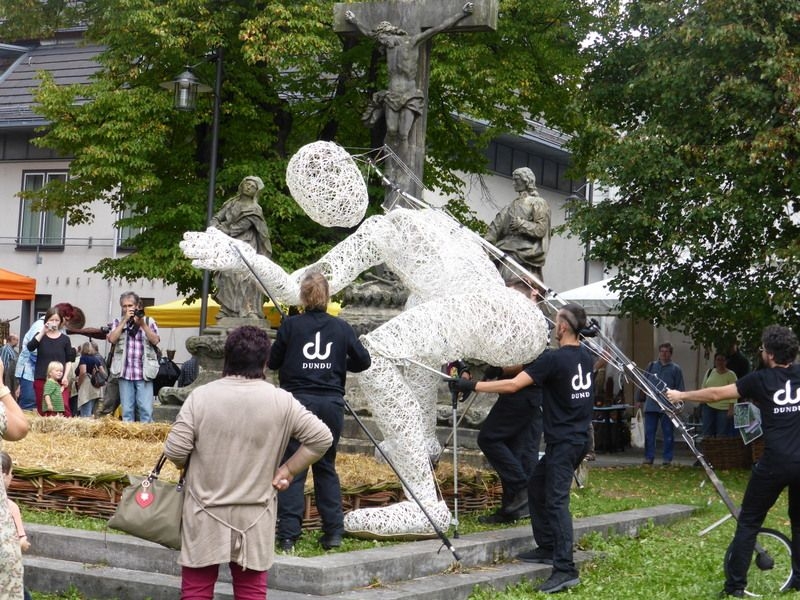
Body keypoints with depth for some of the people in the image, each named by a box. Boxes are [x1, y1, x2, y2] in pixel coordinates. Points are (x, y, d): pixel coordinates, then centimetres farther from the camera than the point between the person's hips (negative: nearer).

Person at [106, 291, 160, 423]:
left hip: (144, 373, -1)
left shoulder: (149, 321, 9)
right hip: (125, 373, 1)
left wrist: (142, 323, -11)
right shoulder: (118, 322, 12)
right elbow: (112, 339, -4)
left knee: (146, 410, -7)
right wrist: (125, 320, -6)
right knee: (127, 410, 3)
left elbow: (155, 340, -4)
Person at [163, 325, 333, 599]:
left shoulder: (200, 396, -8)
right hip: (254, 516, 1)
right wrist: (288, 469, 4)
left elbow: (174, 451, -9)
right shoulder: (282, 402, -5)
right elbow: (321, 438, -5)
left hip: (206, 514, -1)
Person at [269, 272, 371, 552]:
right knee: (326, 467, 15)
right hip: (331, 404, 2)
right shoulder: (341, 327, 3)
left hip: (297, 402, -2)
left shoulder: (291, 326, -3)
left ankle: (288, 534, -3)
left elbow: (273, 362, 4)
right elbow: (363, 360, 8)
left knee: (292, 468, 1)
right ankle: (333, 532, 13)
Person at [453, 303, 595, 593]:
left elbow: (512, 385, -21)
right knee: (536, 485, 19)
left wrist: (472, 385, -15)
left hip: (563, 443, -9)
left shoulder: (553, 359, -17)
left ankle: (565, 569, -22)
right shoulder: (587, 357, 8)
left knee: (556, 500, -14)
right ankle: (547, 547, 23)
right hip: (578, 439, 9)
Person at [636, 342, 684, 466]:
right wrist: (640, 399, 9)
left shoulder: (675, 369, 5)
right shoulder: (651, 366, 12)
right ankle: (649, 457, 7)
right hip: (651, 406, 2)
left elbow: (679, 388, 3)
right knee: (649, 433, 2)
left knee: (668, 434, 3)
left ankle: (668, 458, 9)